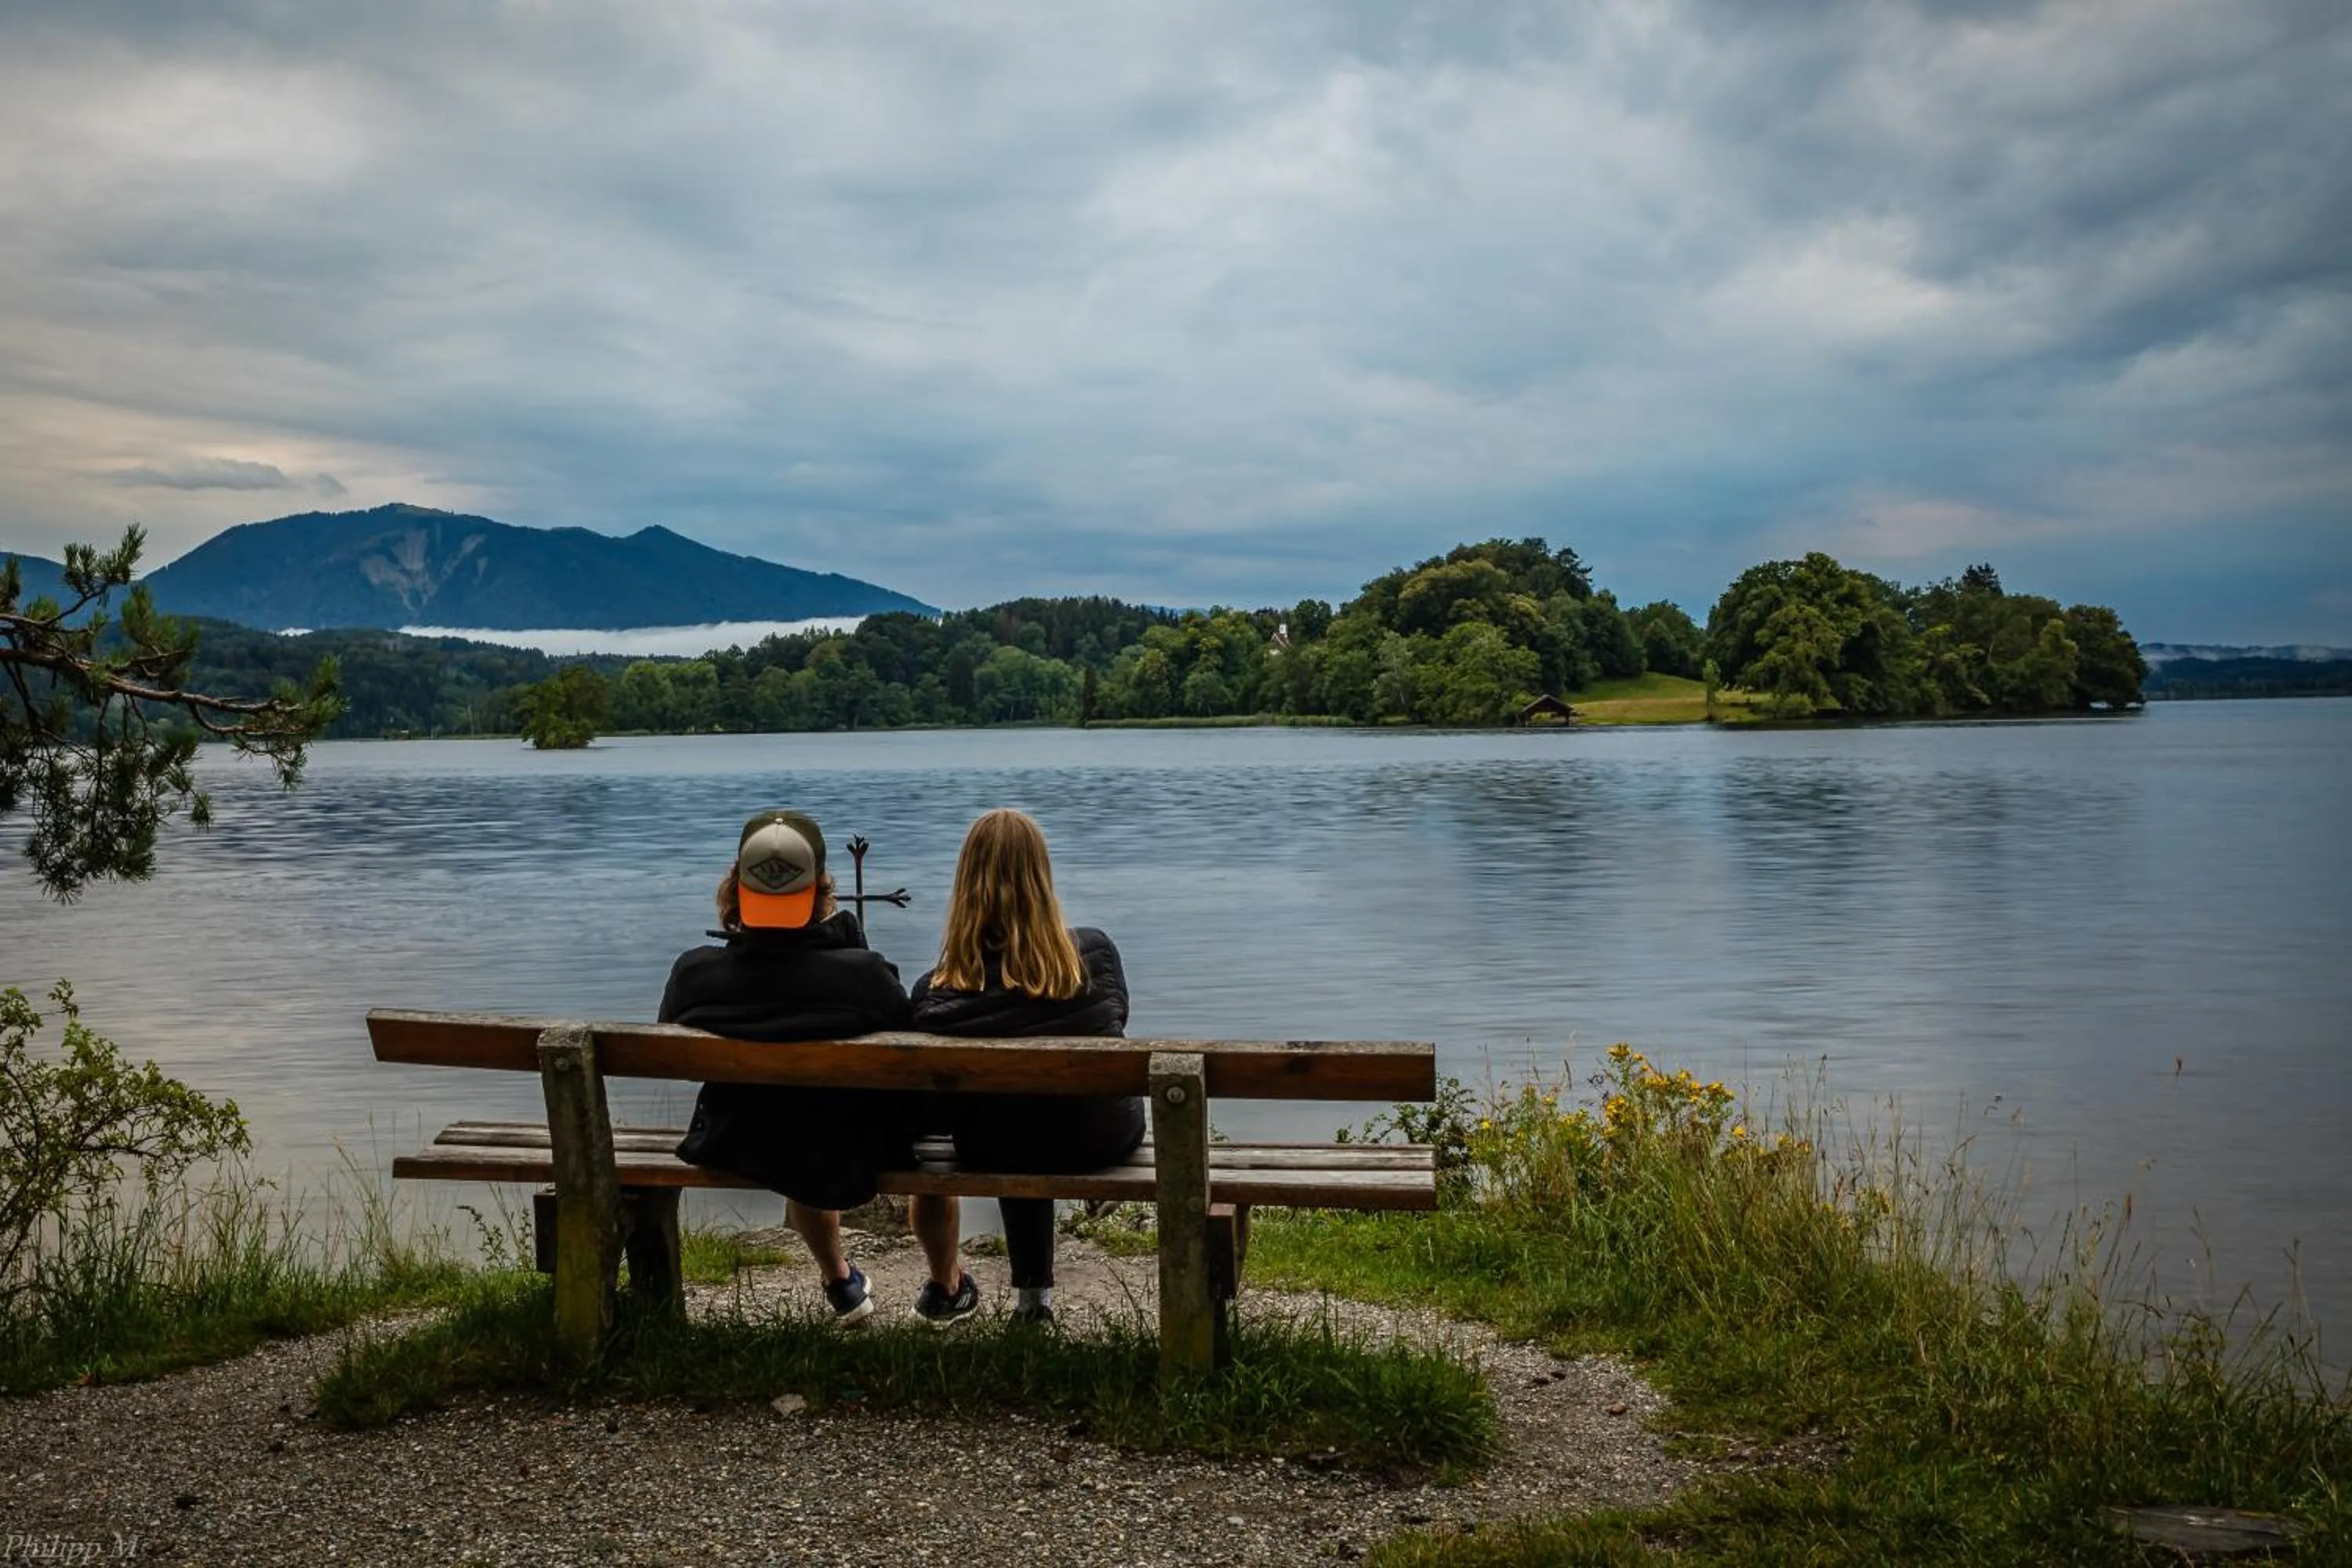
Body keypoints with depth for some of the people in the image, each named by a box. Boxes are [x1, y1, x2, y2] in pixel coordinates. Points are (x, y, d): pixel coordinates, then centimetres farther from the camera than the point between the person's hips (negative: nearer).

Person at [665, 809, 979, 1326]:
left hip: (740, 1154, 3)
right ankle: (947, 1289, 46)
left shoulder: (693, 974, -22)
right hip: (857, 1156, -3)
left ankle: (840, 1284, 56)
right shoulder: (865, 976, -31)